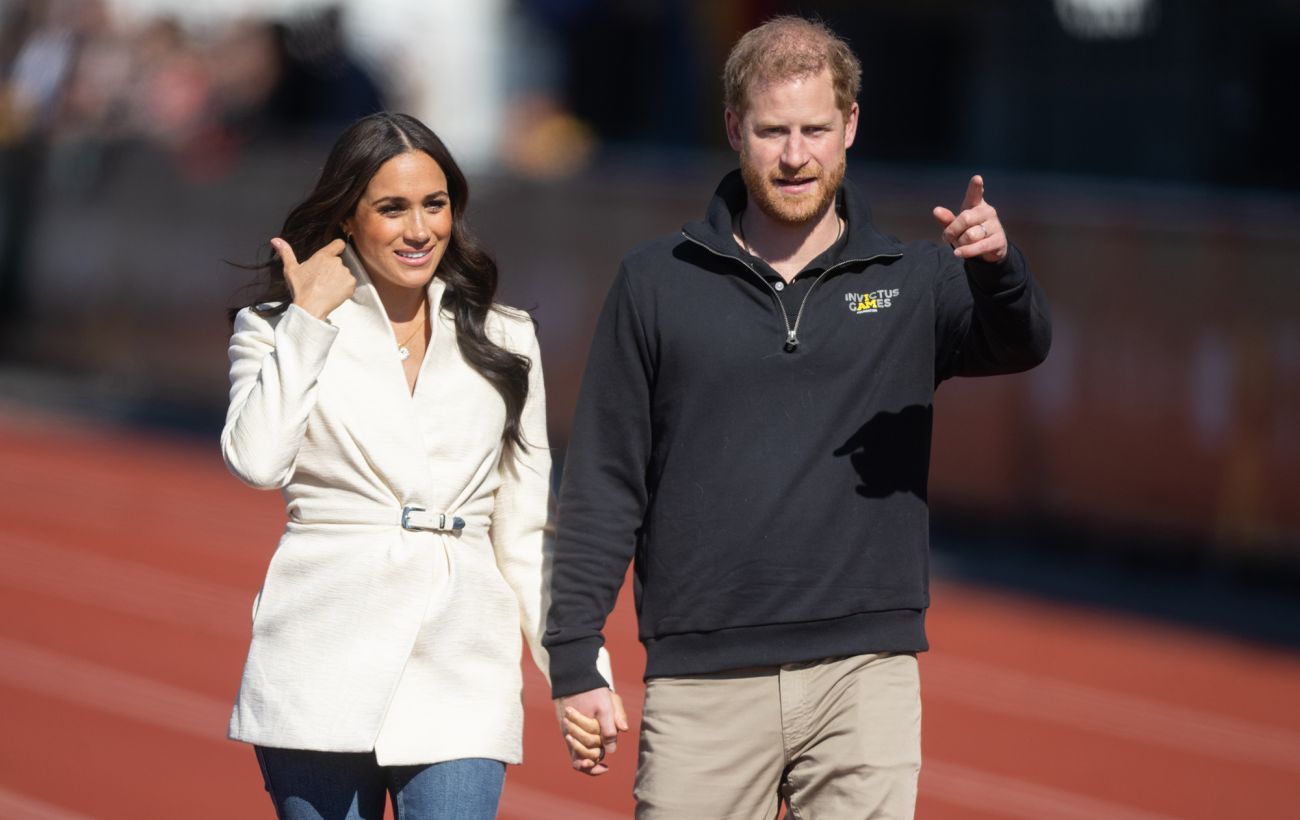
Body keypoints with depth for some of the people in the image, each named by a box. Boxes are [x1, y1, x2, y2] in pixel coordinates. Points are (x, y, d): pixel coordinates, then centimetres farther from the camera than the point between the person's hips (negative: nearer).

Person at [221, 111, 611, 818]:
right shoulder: (278, 330, 7)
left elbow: (525, 532, 15)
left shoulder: (504, 342, 14)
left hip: (460, 669, 1)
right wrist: (310, 317, -5)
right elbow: (257, 460, -13)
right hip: (325, 670, -1)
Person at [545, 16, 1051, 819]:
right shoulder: (657, 284, 7)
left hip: (866, 679, 0)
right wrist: (575, 660, 1)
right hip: (704, 684, 0)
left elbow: (1020, 345, -12)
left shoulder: (914, 280, 7)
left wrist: (997, 265, -35)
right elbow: (605, 483, 7)